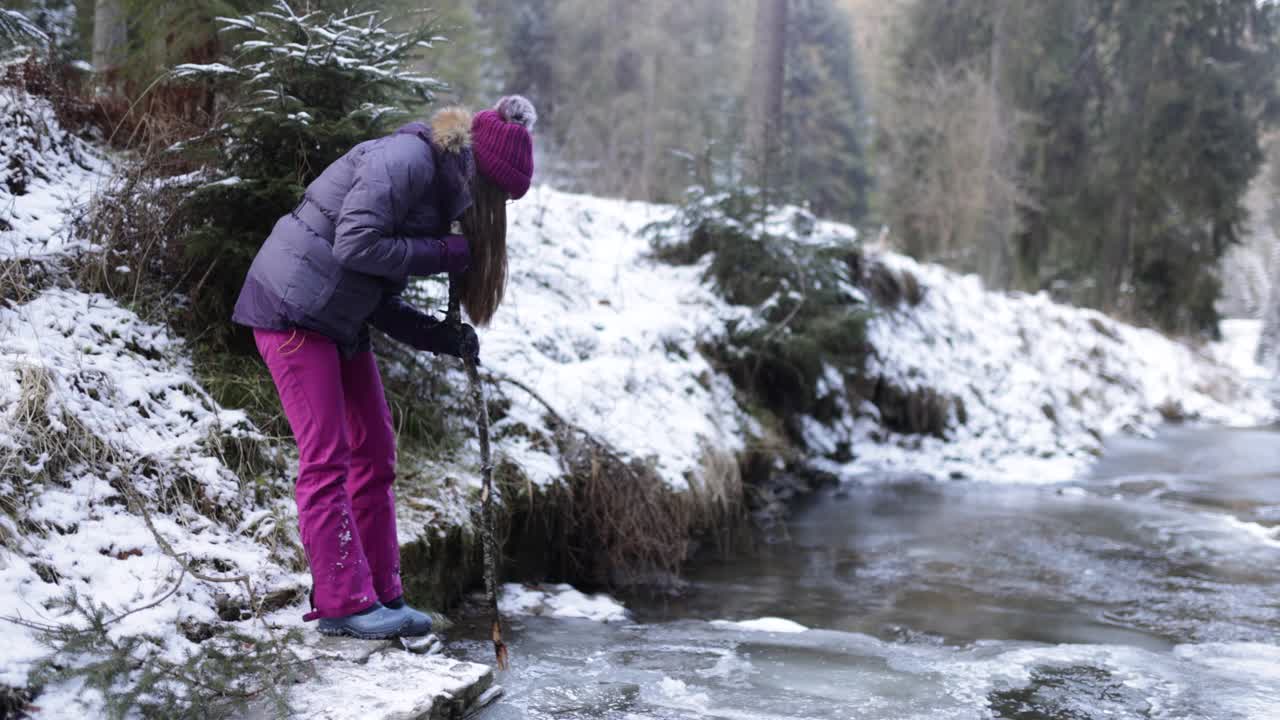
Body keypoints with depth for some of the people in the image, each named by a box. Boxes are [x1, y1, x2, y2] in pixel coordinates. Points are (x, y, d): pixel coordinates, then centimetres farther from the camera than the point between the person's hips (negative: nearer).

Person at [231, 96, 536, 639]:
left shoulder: (438, 190, 13)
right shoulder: (407, 160, -16)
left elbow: (384, 302, 9)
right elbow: (355, 245, -26)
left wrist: (443, 337, -4)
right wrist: (441, 253, -17)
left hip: (341, 322, 10)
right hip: (292, 310, -10)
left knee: (375, 453, 8)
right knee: (326, 456, -10)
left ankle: (380, 595, 13)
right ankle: (345, 602, -6)